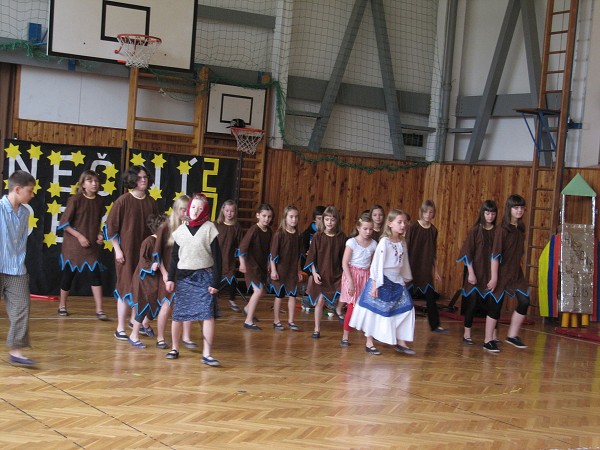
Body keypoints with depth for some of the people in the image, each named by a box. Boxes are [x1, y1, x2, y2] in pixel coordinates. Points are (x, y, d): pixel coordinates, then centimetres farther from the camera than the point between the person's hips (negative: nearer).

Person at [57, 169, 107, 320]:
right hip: (73, 244, -3)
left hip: (92, 245, 4)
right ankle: (62, 306, 24)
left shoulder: (99, 200, 3)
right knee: (68, 274, 7)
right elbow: (64, 223, -10)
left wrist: (99, 234, -2)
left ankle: (99, 310, -3)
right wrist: (79, 236, -16)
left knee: (95, 274, -5)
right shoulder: (75, 199, -11)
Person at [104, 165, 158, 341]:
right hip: (127, 251, -4)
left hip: (145, 252, 4)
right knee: (126, 287, -2)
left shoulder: (151, 202, 5)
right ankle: (120, 329, 5)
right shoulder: (123, 201, -9)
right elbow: (110, 226, -7)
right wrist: (117, 249, -10)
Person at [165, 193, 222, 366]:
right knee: (178, 314, 4)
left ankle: (206, 354, -10)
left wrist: (215, 282, -7)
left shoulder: (209, 228, -1)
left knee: (208, 314, -12)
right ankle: (175, 348, 21)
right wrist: (170, 278, 5)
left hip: (204, 276, -3)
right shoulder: (181, 230, 8)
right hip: (183, 277, 3)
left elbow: (217, 257, -3)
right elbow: (174, 256, 12)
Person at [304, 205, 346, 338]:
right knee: (320, 301, 2)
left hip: (336, 274, 1)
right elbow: (312, 257, -2)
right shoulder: (318, 236, -4)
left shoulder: (341, 237, -1)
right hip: (320, 274, -1)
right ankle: (317, 329, 12)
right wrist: (314, 273, -9)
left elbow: (344, 257, 3)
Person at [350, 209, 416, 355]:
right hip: (383, 282, -7)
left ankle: (400, 342, 13)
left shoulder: (402, 243, 6)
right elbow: (377, 264, -15)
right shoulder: (384, 242, -14)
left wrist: (405, 280, 20)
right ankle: (369, 343, 14)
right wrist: (375, 285, -17)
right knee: (376, 311, 2)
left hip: (397, 282, 7)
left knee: (406, 309, 4)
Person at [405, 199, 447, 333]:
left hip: (426, 269, 4)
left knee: (431, 297, 5)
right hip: (412, 268, -4)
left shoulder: (433, 230, 4)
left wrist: (435, 270, 12)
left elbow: (433, 252, 11)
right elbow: (406, 248, -7)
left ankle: (435, 325, 13)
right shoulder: (413, 227, -9)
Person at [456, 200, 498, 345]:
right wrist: (471, 273, -10)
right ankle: (467, 334, 12)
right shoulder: (475, 230, -4)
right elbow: (468, 253, -5)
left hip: (491, 273, 3)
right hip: (476, 272, -2)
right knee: (472, 302, 1)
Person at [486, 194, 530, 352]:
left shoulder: (521, 229, 6)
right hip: (501, 272, -6)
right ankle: (488, 341, 11)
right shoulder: (502, 229, -13)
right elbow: (495, 254, -15)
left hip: (516, 272, 6)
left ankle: (512, 335, 12)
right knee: (496, 305, 0)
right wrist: (494, 277, -17)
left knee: (524, 301, -3)